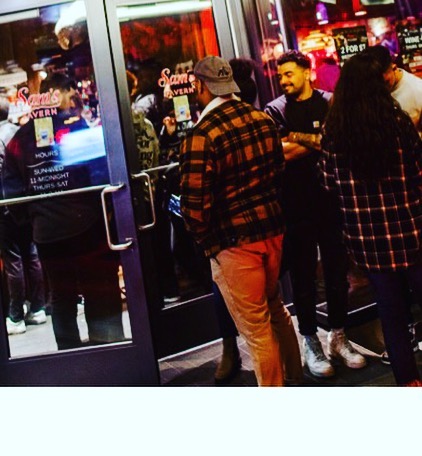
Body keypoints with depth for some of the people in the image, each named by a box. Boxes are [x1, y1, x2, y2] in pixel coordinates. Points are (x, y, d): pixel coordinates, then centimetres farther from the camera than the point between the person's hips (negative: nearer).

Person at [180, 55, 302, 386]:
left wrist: (209, 244, -5)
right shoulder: (264, 119, 2)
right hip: (274, 229, 7)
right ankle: (294, 375, 44)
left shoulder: (200, 136, -19)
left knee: (256, 328, 9)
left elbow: (195, 205, -20)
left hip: (234, 244, -7)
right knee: (276, 309, 26)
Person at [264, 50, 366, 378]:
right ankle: (311, 342, 21)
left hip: (331, 201, 2)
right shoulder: (275, 111, 2)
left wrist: (300, 138, -14)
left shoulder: (330, 103, 6)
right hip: (296, 206, -1)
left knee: (337, 272, 9)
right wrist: (320, 141, -12)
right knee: (303, 277, 7)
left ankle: (339, 336, 26)